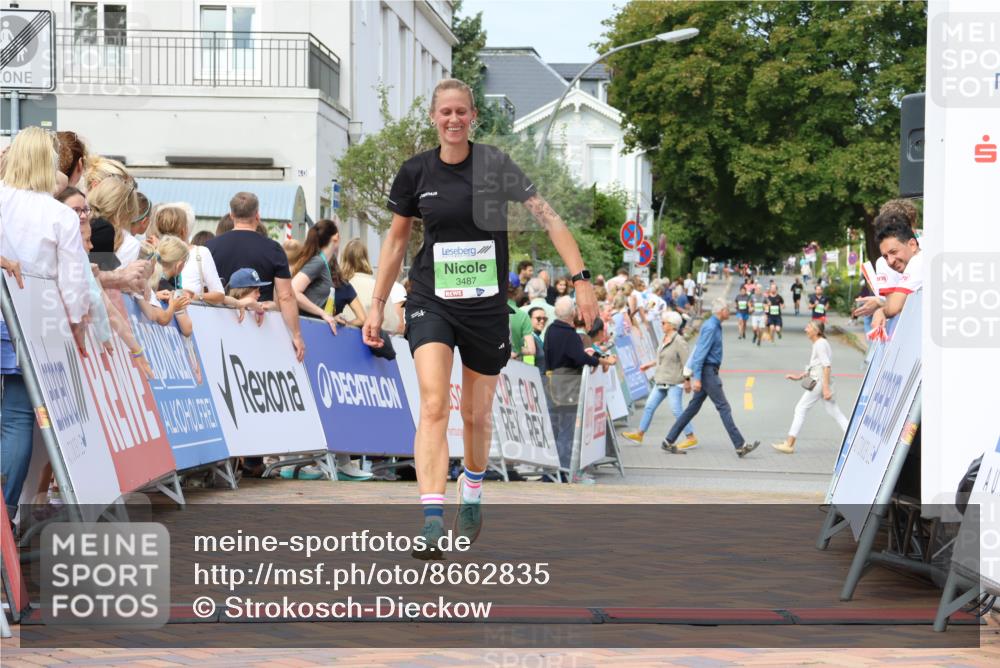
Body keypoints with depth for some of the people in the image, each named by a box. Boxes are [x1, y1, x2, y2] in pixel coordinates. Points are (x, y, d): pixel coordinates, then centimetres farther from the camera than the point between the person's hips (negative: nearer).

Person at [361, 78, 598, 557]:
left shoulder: (495, 165, -5)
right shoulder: (416, 172, 1)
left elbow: (548, 217, -7)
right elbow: (396, 239, 13)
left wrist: (581, 277, -16)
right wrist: (376, 305, 11)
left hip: (486, 306, 0)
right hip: (431, 302, 0)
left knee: (477, 415, 11)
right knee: (434, 406, -19)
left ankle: (472, 496, 40)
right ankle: (432, 522, -26)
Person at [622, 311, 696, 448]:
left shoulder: (679, 341, -17)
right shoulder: (664, 339, 10)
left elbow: (686, 362, -17)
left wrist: (687, 381, -18)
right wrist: (648, 365, 27)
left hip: (674, 383, -9)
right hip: (661, 382, 9)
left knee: (677, 410, -8)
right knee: (650, 406, 11)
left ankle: (691, 438, 0)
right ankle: (639, 434, 20)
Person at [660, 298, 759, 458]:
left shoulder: (714, 326, 15)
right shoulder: (710, 328, -16)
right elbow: (700, 353, -21)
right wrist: (697, 378, -25)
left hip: (709, 372, 10)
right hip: (707, 371, -10)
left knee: (693, 408, 10)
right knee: (724, 408, -8)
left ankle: (669, 441, 12)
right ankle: (740, 446, -7)